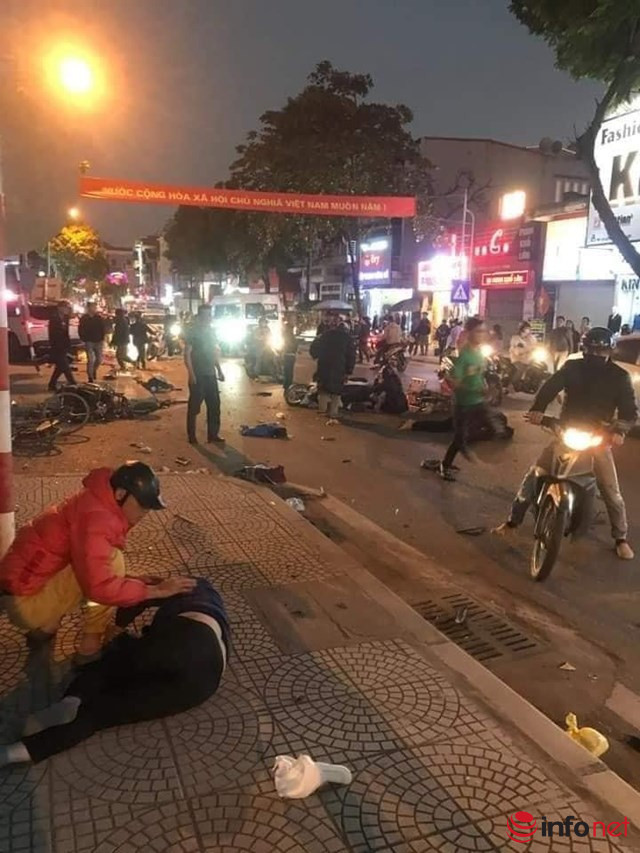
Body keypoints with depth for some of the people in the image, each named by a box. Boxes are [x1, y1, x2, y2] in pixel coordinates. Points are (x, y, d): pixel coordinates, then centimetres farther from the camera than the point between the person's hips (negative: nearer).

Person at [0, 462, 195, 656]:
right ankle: (91, 643, -3)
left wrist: (144, 583, 4)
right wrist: (156, 591, -22)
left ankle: (44, 627, 15)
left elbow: (96, 573, 16)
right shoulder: (95, 516, -24)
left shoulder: (102, 505, 6)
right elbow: (100, 587, -31)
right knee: (111, 559, -20)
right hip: (26, 603, -10)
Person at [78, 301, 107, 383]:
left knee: (99, 359, 6)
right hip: (89, 342, -2)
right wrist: (84, 340, -5)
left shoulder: (100, 318, 3)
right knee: (91, 360, -10)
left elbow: (104, 329, 5)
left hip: (98, 342, 2)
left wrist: (102, 339, -2)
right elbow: (80, 330, 1)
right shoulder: (84, 318, -1)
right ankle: (90, 377, -1)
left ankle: (94, 370, 36)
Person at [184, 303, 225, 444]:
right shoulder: (193, 331, -8)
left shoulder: (211, 331, 11)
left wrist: (219, 370, 14)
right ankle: (191, 436, 8)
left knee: (214, 404, 7)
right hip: (197, 375, -6)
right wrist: (191, 373, -19)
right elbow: (187, 353, -12)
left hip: (210, 374, 6)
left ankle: (213, 434, 15)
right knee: (194, 406, 0)